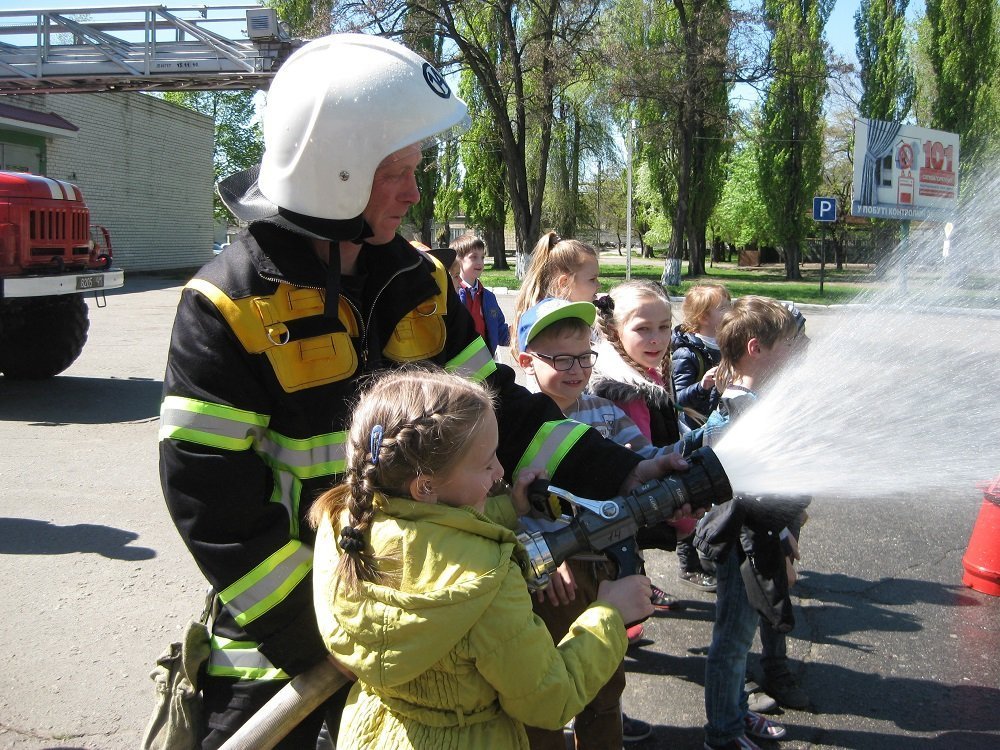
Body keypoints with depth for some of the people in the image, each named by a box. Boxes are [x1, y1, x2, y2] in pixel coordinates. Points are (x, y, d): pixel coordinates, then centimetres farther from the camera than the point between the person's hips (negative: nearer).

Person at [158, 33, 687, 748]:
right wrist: (311, 633, -18)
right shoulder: (229, 306, -18)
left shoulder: (419, 280, -2)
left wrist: (618, 472, -8)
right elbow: (208, 494, -18)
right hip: (282, 636, -5)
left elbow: (494, 406, 1)